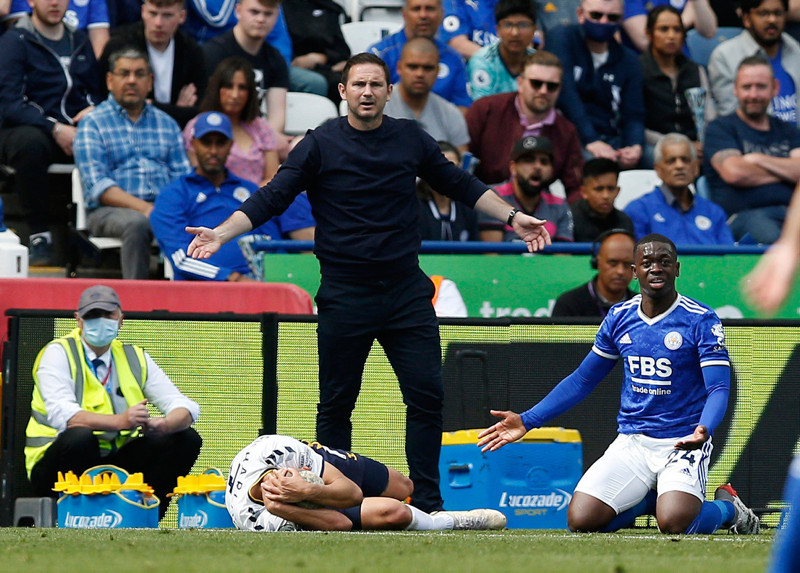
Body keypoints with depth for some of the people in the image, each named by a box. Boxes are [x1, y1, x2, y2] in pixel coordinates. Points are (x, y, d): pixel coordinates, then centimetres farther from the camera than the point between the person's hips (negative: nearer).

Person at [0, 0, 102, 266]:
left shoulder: (79, 41, 18)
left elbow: (97, 91, 22)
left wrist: (93, 109, -3)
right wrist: (54, 128, -20)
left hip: (74, 131, 4)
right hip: (27, 128, -4)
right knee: (30, 143, -40)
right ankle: (39, 236, -29)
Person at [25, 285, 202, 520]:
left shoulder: (136, 359, 9)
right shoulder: (59, 354, -5)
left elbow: (187, 408, 0)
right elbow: (61, 414, -23)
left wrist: (163, 425, -25)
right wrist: (120, 421, -37)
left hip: (117, 461, 5)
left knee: (187, 439, -9)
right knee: (80, 435, -37)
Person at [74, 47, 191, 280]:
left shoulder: (166, 123, 22)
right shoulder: (93, 124, 8)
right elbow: (97, 186, -5)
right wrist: (144, 208, -17)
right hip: (110, 210, -3)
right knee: (137, 223, -37)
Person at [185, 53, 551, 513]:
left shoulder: (411, 138, 6)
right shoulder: (321, 144, -3)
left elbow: (459, 184, 19)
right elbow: (272, 198, -7)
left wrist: (512, 217, 16)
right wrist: (222, 233, -19)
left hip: (406, 292, 2)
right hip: (345, 296, -2)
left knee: (427, 396, -3)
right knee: (336, 405, 4)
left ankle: (426, 504, 4)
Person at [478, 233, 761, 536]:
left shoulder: (701, 320, -7)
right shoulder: (619, 318, 7)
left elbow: (719, 388, -13)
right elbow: (582, 380, 16)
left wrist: (704, 429, -35)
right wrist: (528, 421, 8)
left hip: (682, 443, -4)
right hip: (631, 443, 4)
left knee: (673, 522, -30)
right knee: (582, 521, -14)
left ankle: (727, 505, 6)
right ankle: (651, 496, 16)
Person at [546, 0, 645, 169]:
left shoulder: (627, 60, 15)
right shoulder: (562, 39, 2)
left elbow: (633, 115, 8)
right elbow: (565, 94, -12)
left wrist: (635, 147, -16)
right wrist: (591, 141, -23)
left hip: (609, 137, 5)